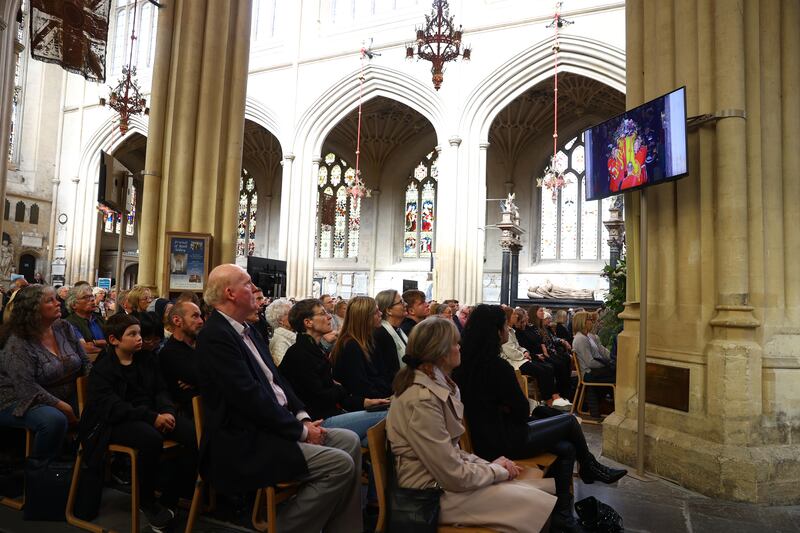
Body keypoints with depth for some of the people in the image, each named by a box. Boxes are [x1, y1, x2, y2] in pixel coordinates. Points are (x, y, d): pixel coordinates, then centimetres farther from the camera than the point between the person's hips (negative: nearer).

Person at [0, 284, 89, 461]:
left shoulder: (65, 329, 1)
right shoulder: (18, 342, -17)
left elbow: (85, 363, 5)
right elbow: (26, 387, -24)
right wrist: (63, 407, -27)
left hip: (65, 397, 6)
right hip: (22, 402, -6)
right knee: (55, 419, -33)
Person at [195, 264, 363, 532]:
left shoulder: (245, 330, 14)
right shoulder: (216, 335, -16)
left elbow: (276, 379, 14)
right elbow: (250, 397, -22)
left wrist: (302, 417, 0)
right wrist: (300, 430, -15)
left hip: (276, 425, 10)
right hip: (245, 445, -10)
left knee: (350, 440, 4)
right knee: (340, 464, -18)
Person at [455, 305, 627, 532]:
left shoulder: (466, 362, 0)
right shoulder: (497, 366, -25)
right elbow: (523, 411, -14)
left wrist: (504, 407, -1)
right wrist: (508, 408, 4)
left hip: (483, 437, 8)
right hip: (502, 442, -8)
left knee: (566, 448, 13)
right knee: (570, 421, 7)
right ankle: (590, 468, 35)